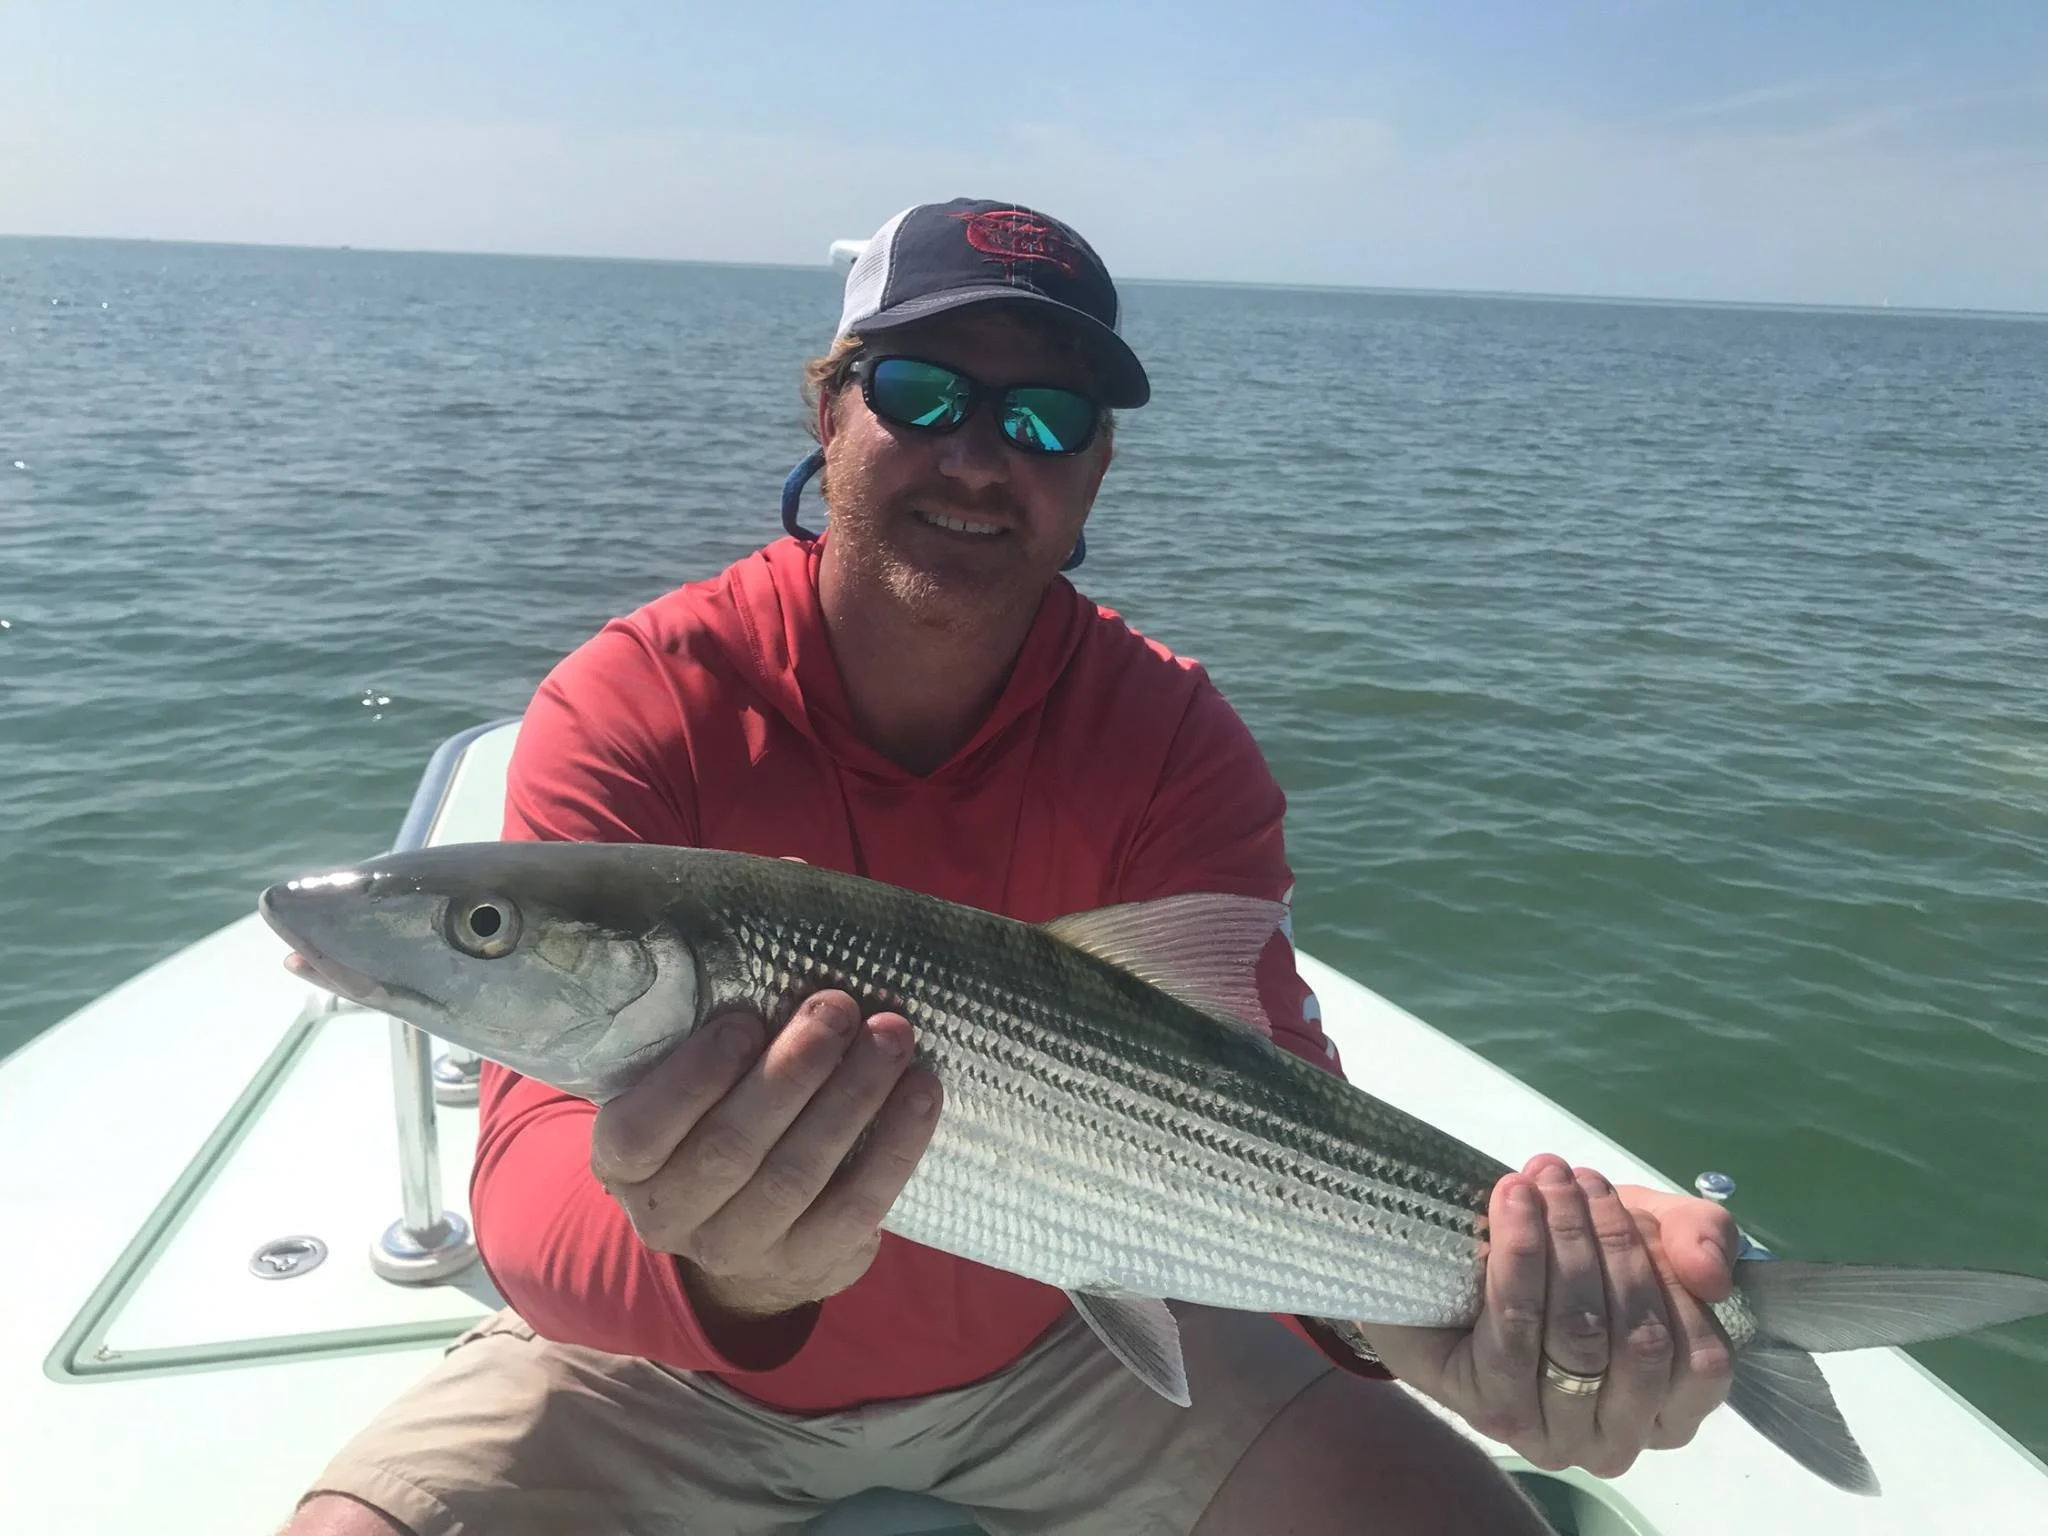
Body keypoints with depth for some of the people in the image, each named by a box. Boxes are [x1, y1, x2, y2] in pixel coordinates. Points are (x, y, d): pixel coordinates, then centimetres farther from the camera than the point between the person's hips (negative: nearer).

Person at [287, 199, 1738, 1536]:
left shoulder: (1171, 739, -14)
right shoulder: (627, 710, -20)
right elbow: (539, 1159, -29)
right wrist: (715, 1275, -52)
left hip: (1063, 1328, 1)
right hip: (673, 1364, 0)